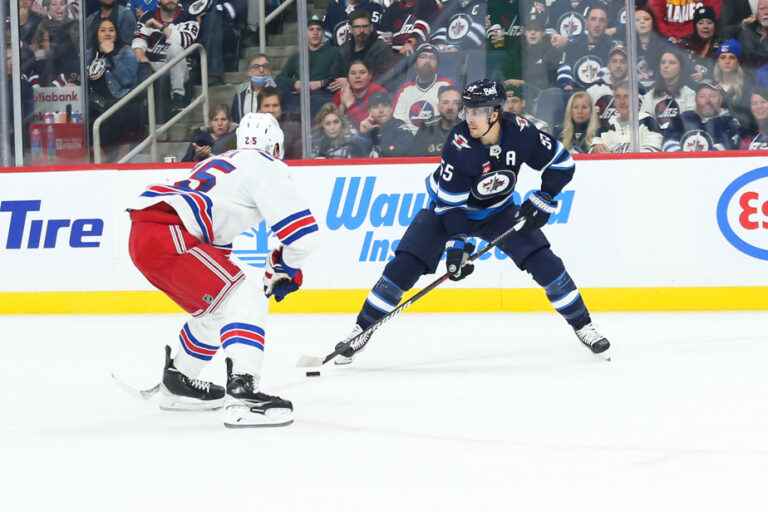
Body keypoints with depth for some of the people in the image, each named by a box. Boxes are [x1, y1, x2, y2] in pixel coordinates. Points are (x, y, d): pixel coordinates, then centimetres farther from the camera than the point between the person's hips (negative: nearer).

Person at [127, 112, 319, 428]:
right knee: (245, 303, -14)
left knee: (216, 310, 27)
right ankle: (242, 394, -31)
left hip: (142, 235, 9)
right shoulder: (266, 167, 4)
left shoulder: (220, 163, 31)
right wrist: (286, 269, 15)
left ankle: (177, 383, 43)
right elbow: (302, 231, -3)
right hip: (167, 236, -9)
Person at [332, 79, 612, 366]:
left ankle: (582, 325, 5)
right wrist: (456, 245, -33)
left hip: (498, 211, 2)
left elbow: (561, 162, -11)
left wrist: (542, 200, -18)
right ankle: (362, 330, -3)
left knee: (543, 260, -10)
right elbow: (450, 202, -28)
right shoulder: (459, 144, -31)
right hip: (447, 207, -2)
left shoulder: (519, 132, -24)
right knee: (405, 264, -14)